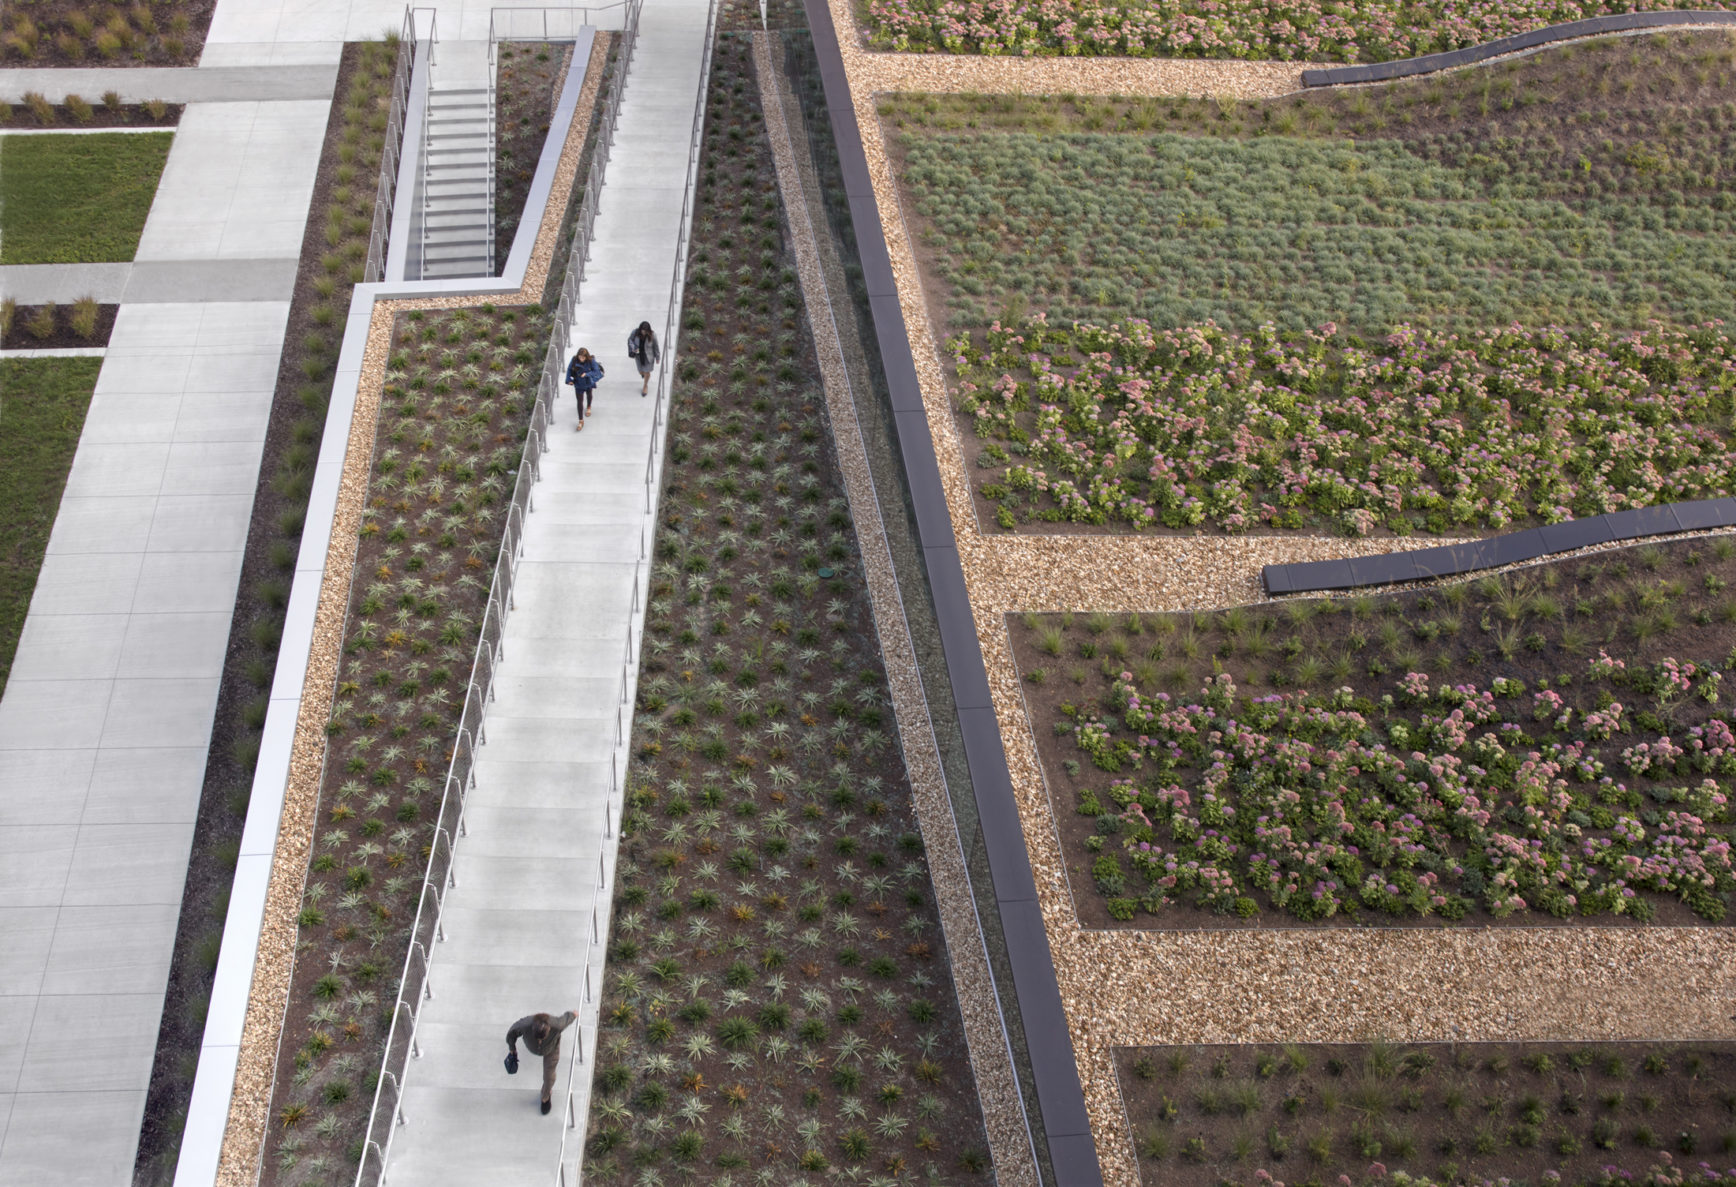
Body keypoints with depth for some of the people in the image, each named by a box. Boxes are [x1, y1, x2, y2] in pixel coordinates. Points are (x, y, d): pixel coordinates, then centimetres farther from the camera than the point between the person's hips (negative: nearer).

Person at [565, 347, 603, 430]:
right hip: (578, 384, -1)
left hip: (589, 382, 1)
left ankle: (588, 407, 64)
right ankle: (581, 421, 9)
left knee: (589, 395, 31)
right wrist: (569, 379, -12)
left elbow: (596, 371, -24)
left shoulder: (591, 361, -28)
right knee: (580, 401, 0)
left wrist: (587, 374, -36)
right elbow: (569, 369, -9)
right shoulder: (574, 360, -24)